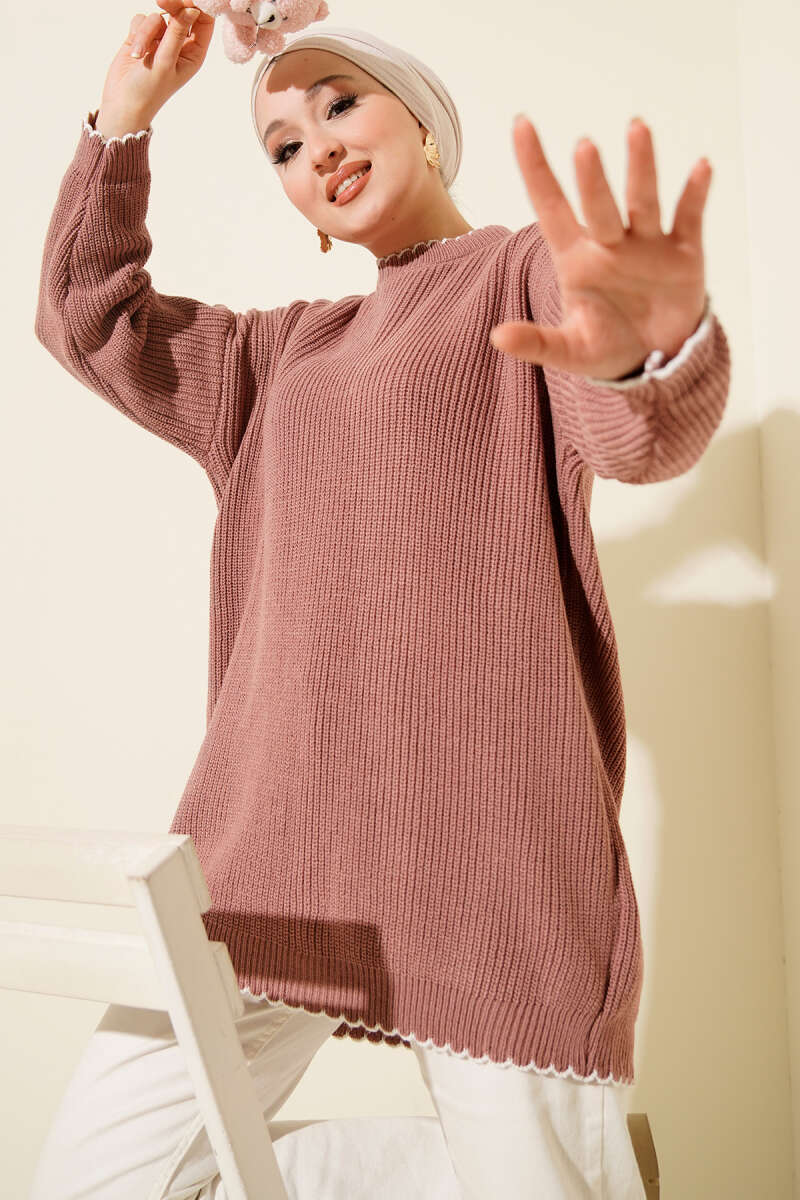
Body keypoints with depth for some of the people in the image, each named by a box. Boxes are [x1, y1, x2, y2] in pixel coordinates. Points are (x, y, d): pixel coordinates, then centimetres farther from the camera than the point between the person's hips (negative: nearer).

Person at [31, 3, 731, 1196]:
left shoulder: (531, 269, 4)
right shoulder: (290, 352, 23)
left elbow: (640, 432, -16)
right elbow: (93, 316, 26)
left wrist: (658, 352, -40)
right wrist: (125, 113, 18)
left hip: (484, 844, -5)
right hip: (272, 836, 6)